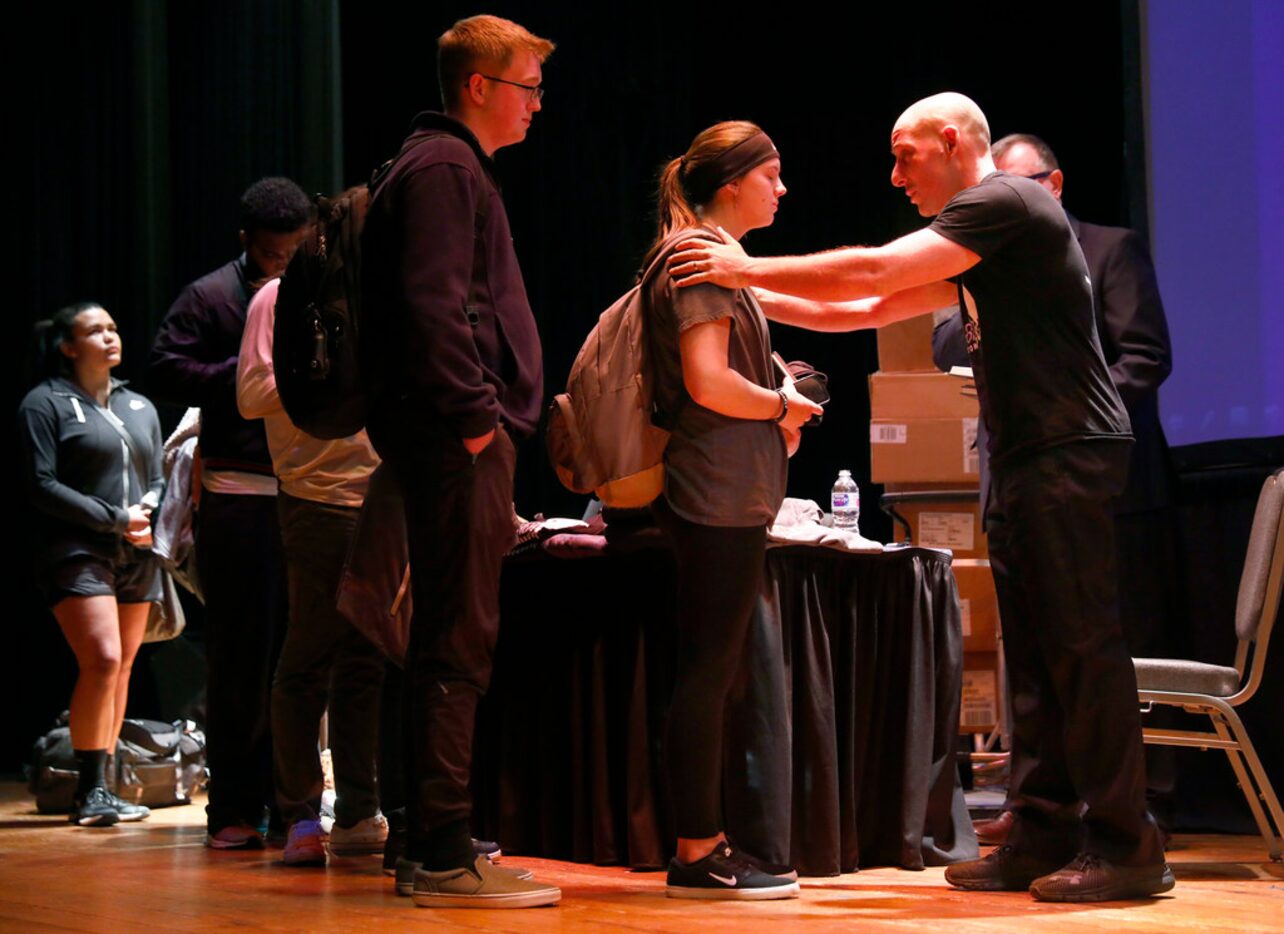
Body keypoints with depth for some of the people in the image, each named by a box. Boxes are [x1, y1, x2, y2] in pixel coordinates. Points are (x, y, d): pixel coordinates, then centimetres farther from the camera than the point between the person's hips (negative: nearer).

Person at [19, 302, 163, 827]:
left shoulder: (140, 407, 18)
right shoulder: (45, 404, 0)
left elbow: (158, 478, 21)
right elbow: (42, 485, -8)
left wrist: (150, 508, -3)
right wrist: (116, 519, -12)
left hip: (137, 557, 6)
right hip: (77, 554, -6)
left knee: (122, 670, 3)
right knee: (102, 661, -18)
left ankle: (100, 789, 8)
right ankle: (89, 792, -12)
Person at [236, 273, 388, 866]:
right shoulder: (280, 299, 0)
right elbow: (252, 395, -10)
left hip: (380, 501, 7)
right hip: (317, 500, -7)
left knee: (365, 660, 6)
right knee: (308, 660, -2)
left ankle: (357, 815, 10)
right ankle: (300, 819, 4)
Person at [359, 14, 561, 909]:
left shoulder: (454, 167, 24)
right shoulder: (444, 168, -9)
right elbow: (433, 304, -21)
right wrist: (473, 412, -21)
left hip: (463, 439, 11)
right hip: (461, 440, -11)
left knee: (453, 641, 12)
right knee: (459, 642, -10)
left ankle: (433, 848, 18)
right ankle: (445, 857, -8)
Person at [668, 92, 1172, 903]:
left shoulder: (1007, 202, -9)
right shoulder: (968, 243, 22)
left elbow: (874, 271, -16)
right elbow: (863, 310, 23)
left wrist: (749, 269, -9)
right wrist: (748, 292, 16)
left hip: (1071, 452, -10)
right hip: (1024, 461, 10)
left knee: (1082, 644, -10)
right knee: (1034, 654, 8)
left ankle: (1124, 845, -8)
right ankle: (1045, 835, 11)